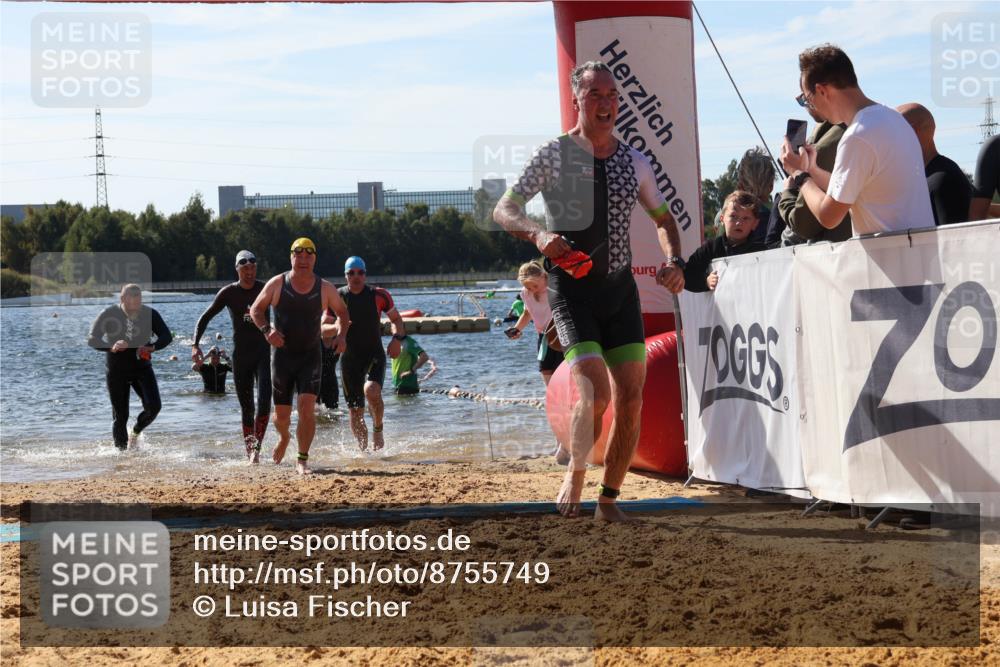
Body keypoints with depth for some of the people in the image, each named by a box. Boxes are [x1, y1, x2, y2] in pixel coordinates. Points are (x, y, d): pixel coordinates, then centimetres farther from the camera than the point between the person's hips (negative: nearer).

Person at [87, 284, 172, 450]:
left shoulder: (149, 314, -4)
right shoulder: (109, 314, -10)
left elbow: (166, 336, -3)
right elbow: (92, 339, -14)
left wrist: (152, 347, -24)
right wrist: (112, 347, -33)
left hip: (142, 367, 2)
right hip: (116, 370, -2)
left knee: (153, 406, -14)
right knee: (120, 416, 0)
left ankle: (136, 432, 16)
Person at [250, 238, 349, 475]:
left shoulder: (325, 288, -1)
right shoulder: (277, 284, -3)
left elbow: (342, 311, 14)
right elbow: (256, 309, 4)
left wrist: (341, 335, -4)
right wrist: (266, 330, -15)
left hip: (310, 355, 0)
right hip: (282, 355, 0)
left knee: (307, 406, -18)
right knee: (281, 414, 6)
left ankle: (302, 461, -10)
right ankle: (284, 438, 42)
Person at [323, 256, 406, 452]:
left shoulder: (378, 296, -2)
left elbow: (396, 319, 10)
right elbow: (323, 329, 2)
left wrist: (397, 338, -9)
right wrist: (336, 327, -20)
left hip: (375, 355, -1)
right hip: (349, 358, 2)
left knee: (372, 391, -30)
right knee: (355, 411, 0)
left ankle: (378, 428, -4)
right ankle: (364, 449, 19)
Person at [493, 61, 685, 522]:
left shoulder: (634, 163, 8)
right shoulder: (553, 156, -4)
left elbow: (663, 218, 20)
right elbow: (503, 211, -6)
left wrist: (674, 261, 1)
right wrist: (538, 235, -26)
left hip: (621, 286, 5)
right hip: (572, 288, -5)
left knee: (631, 398, -1)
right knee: (594, 391, -18)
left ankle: (609, 498, 12)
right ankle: (575, 474, 9)